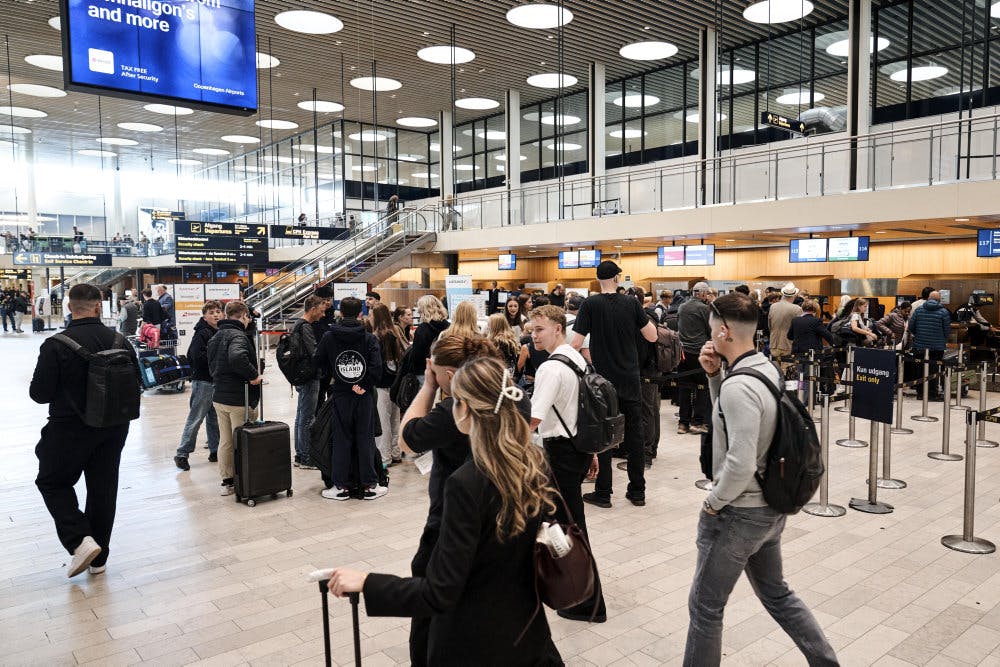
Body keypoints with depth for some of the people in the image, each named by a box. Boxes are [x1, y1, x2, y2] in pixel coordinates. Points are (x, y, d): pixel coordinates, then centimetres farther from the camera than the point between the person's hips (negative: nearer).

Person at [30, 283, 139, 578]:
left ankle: (80, 540, 0)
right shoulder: (119, 341, -4)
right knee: (103, 489, 13)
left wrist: (66, 391, 8)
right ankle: (98, 558, 23)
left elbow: (39, 393, -12)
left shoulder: (55, 346, -16)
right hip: (113, 430, 4)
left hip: (69, 430, -4)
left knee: (53, 483, 17)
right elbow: (136, 384, 4)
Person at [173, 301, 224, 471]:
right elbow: (198, 357, -23)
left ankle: (215, 451, 23)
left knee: (215, 418, 14)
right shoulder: (201, 334, -12)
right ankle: (182, 454, 2)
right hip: (203, 381, -8)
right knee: (195, 418, -5)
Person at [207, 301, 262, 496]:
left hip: (219, 397, 9)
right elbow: (237, 358, -37)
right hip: (239, 400, -8)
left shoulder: (216, 336, 13)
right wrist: (253, 375, -26)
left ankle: (226, 481, 24)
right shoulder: (238, 336, -17)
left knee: (225, 441, 15)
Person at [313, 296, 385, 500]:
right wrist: (364, 386, -4)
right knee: (365, 438, 7)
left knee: (341, 439, 9)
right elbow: (376, 367, -15)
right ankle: (369, 485, 13)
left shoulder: (328, 337, -3)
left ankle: (341, 486, 13)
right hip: (364, 397, 0)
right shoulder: (369, 338, -7)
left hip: (340, 395, 0)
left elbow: (319, 362, 3)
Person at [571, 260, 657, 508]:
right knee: (634, 435, 11)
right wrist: (645, 318, 21)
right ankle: (637, 491, 19)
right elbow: (652, 336, 4)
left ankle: (603, 493, 11)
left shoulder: (590, 304, -8)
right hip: (630, 379, 2)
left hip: (603, 380, -2)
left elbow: (576, 343, -13)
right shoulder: (631, 303, -2)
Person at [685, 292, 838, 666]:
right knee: (776, 594, 27)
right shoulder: (769, 369, 2)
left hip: (738, 514, -9)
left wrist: (712, 502, -14)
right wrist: (714, 376, 0)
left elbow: (740, 465, -30)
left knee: (705, 606, 9)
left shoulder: (738, 385, -27)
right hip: (771, 508, 9)